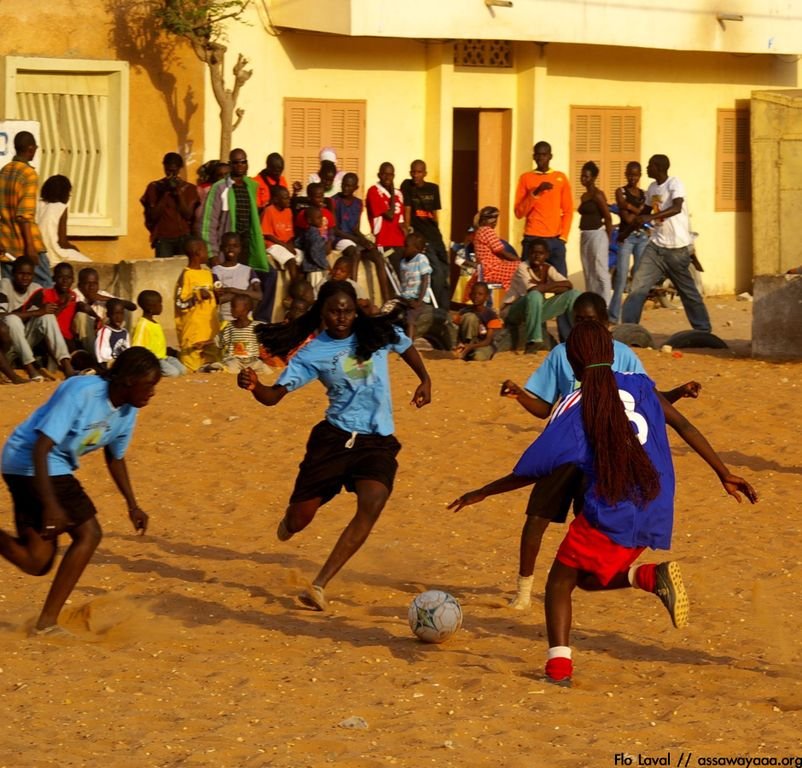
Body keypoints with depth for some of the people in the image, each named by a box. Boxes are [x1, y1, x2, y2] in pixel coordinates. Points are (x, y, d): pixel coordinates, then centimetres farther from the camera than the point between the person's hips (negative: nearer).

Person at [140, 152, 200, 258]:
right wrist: (165, 193, -8)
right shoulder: (154, 187, 6)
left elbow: (188, 215, -2)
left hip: (184, 238, 1)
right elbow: (153, 215, -2)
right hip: (163, 239, -1)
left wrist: (178, 192, -9)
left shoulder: (189, 189, 8)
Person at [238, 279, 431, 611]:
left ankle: (320, 585, -22)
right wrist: (253, 386, -33)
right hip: (334, 437, -1)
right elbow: (273, 396, -12)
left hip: (378, 441, 1)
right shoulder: (312, 353, -5)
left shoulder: (378, 333, 0)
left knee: (372, 506, -25)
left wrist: (424, 380, 13)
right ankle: (289, 523, 44)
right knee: (298, 520, 0)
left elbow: (406, 347, 24)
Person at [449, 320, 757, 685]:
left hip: (606, 517, -5)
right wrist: (725, 474, 16)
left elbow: (529, 473, 2)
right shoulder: (638, 386, 7)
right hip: (655, 516, 5)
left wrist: (481, 493, 17)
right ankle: (649, 575, -5)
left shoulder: (571, 412, -3)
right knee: (589, 578, 24)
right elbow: (685, 427, 8)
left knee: (560, 581, 12)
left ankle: (559, 665, -7)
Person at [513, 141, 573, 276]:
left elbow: (568, 211, 11)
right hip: (532, 239, -1)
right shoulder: (526, 178, 5)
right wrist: (535, 192, -12)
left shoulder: (561, 178, 10)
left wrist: (563, 236, 0)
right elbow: (519, 213, -1)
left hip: (555, 240, 1)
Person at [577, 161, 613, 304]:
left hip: (597, 235, -9)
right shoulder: (584, 196, 14)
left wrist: (608, 239, -6)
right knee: (588, 274, 11)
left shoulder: (597, 195, -9)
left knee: (600, 272, -8)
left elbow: (608, 218, -10)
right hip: (585, 236, 9)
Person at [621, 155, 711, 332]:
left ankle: (703, 329, 20)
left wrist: (650, 217, -41)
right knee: (639, 286, -7)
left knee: (687, 291, 6)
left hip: (677, 248, -6)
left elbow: (677, 208, -31)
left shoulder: (674, 184, -14)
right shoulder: (652, 187, 10)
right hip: (656, 246, 6)